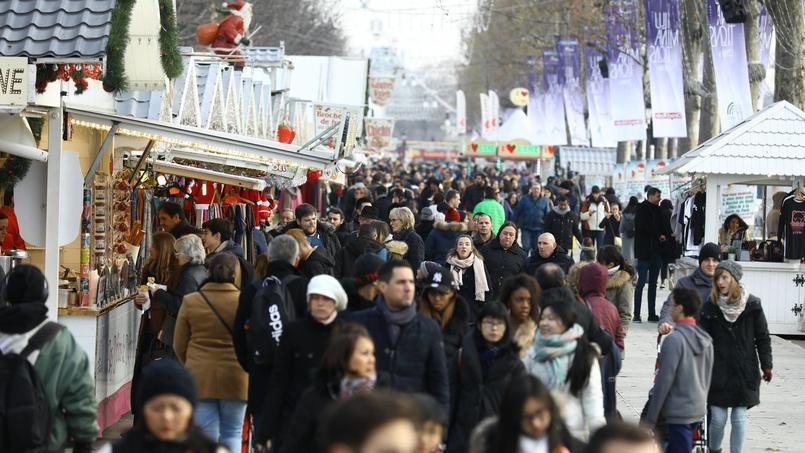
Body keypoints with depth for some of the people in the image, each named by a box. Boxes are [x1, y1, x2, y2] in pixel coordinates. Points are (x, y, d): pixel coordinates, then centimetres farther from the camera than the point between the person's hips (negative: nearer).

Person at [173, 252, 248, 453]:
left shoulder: (190, 301, 0)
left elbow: (179, 346, 8)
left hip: (199, 378, 1)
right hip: (234, 376, -1)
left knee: (206, 436, 4)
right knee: (232, 433, 10)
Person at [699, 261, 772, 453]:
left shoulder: (752, 305, -1)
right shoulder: (711, 307, 0)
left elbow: (762, 337, 4)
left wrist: (766, 365, 2)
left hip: (744, 372, 0)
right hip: (718, 372, 0)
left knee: (739, 418, 0)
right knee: (718, 419, 0)